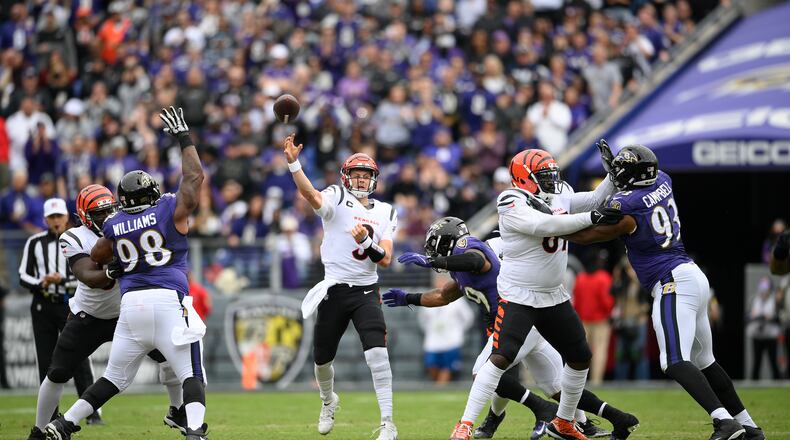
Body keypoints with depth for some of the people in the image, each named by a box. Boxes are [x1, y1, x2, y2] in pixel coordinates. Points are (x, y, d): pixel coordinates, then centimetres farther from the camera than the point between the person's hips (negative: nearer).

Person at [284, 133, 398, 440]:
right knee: (322, 359, 12)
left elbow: (385, 260, 1)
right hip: (334, 291, 0)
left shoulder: (385, 213, 7)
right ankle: (328, 401, 45)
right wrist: (293, 163, -43)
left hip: (366, 293, 0)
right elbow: (311, 196, -26)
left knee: (377, 353, -19)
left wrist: (366, 241, -19)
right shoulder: (337, 200, -3)